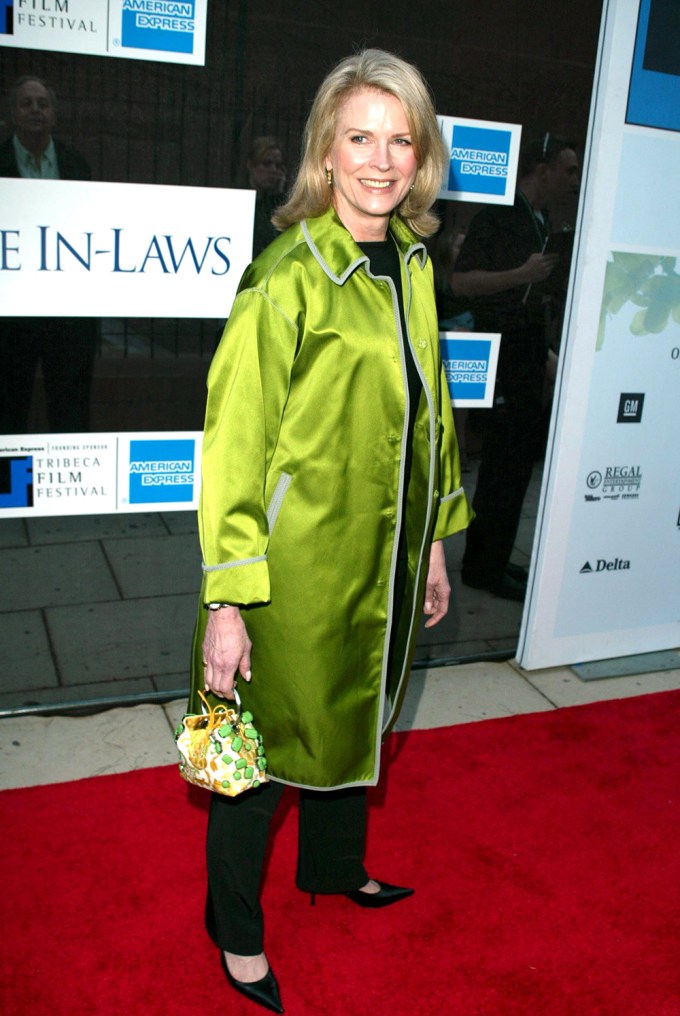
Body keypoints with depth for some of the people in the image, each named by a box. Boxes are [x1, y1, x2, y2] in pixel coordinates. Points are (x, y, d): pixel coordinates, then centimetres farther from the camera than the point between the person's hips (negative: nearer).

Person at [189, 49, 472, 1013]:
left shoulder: (413, 264, 4)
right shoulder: (288, 279, -20)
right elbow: (235, 446, -19)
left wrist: (433, 543, 15)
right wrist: (226, 600, -19)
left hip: (382, 559, 7)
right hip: (297, 566, -7)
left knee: (351, 715, 25)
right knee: (267, 745, 11)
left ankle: (333, 864, 51)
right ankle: (236, 929, 36)